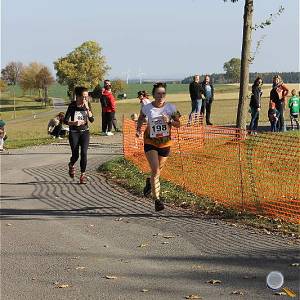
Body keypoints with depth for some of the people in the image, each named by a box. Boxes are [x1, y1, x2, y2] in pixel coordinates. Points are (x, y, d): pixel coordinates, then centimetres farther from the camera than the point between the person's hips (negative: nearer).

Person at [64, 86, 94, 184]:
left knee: (84, 153, -13)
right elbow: (65, 121, -11)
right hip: (74, 133, -2)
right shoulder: (72, 105, -12)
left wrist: (87, 108, -22)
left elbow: (91, 120, -10)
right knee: (75, 155, 0)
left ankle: (83, 175, -2)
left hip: (85, 132, 2)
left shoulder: (88, 105, -3)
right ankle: (71, 165, 36)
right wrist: (74, 123, -30)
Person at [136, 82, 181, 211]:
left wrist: (169, 121, -20)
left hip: (165, 143, 2)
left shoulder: (171, 108, -7)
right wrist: (138, 129, -2)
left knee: (158, 169, 17)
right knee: (155, 170, -15)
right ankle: (157, 199, -12)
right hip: (150, 143, -2)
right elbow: (141, 118, 13)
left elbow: (178, 124, -2)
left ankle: (150, 182, 52)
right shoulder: (147, 108, -9)